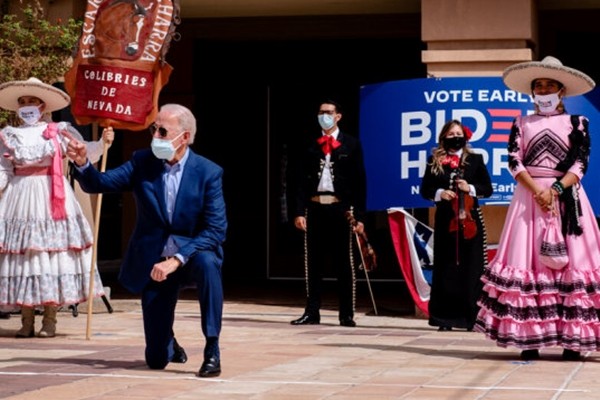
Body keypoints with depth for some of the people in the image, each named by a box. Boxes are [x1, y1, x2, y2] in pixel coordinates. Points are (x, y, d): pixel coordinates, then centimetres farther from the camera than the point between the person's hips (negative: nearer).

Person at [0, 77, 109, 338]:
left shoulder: (59, 131, 4)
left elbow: (86, 154, -2)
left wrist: (103, 143, -20)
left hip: (50, 199, -2)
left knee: (52, 253, -3)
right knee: (22, 254, 0)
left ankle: (49, 320, 3)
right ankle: (27, 321, 7)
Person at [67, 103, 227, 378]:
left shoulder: (209, 172, -11)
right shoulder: (143, 162, -3)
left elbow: (216, 230, -17)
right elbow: (99, 183, -6)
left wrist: (177, 259, -27)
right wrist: (82, 163, -28)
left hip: (192, 254, -1)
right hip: (154, 263, 2)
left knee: (207, 263, -40)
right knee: (156, 361, -2)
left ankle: (212, 351, -25)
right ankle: (168, 343, 39)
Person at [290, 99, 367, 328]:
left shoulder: (351, 145, 4)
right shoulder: (310, 145, 9)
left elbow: (359, 181, 1)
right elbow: (301, 180, 7)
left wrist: (359, 215, -5)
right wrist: (299, 212, -3)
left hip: (340, 209, -2)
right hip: (315, 208, 2)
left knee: (343, 263, 0)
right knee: (313, 262, 5)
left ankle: (347, 314, 5)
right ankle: (312, 312, 11)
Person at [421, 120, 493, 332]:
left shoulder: (475, 160, 6)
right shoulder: (435, 161, 7)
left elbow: (488, 188, 6)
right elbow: (425, 189, 8)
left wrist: (471, 188, -12)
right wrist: (439, 193, -11)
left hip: (470, 220, -1)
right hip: (445, 220, 1)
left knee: (471, 269, -1)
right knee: (446, 268, 2)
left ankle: (472, 317, 4)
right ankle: (445, 317, 7)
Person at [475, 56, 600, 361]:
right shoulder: (521, 123, 13)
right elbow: (514, 161, 2)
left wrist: (555, 190, -15)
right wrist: (537, 191, -13)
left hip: (566, 198, -1)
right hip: (529, 197, 1)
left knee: (569, 261, -6)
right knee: (528, 262, -6)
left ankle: (573, 338, -5)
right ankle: (529, 339, -6)